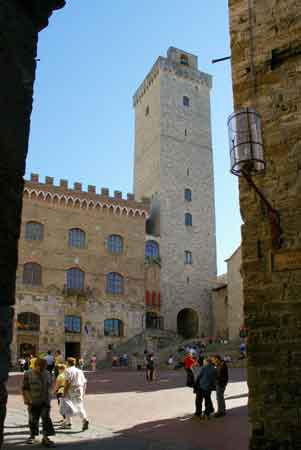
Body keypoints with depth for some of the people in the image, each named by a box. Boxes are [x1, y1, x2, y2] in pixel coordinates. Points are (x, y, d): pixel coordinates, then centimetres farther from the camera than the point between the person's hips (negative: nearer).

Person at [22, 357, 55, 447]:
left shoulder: (47, 374, 3)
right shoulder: (28, 374, -8)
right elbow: (25, 389, -6)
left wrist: (48, 398, 9)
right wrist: (29, 400, -13)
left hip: (45, 401, 2)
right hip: (33, 402, -2)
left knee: (46, 418, -6)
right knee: (33, 419, 10)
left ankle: (45, 438, -1)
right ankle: (32, 436, 30)